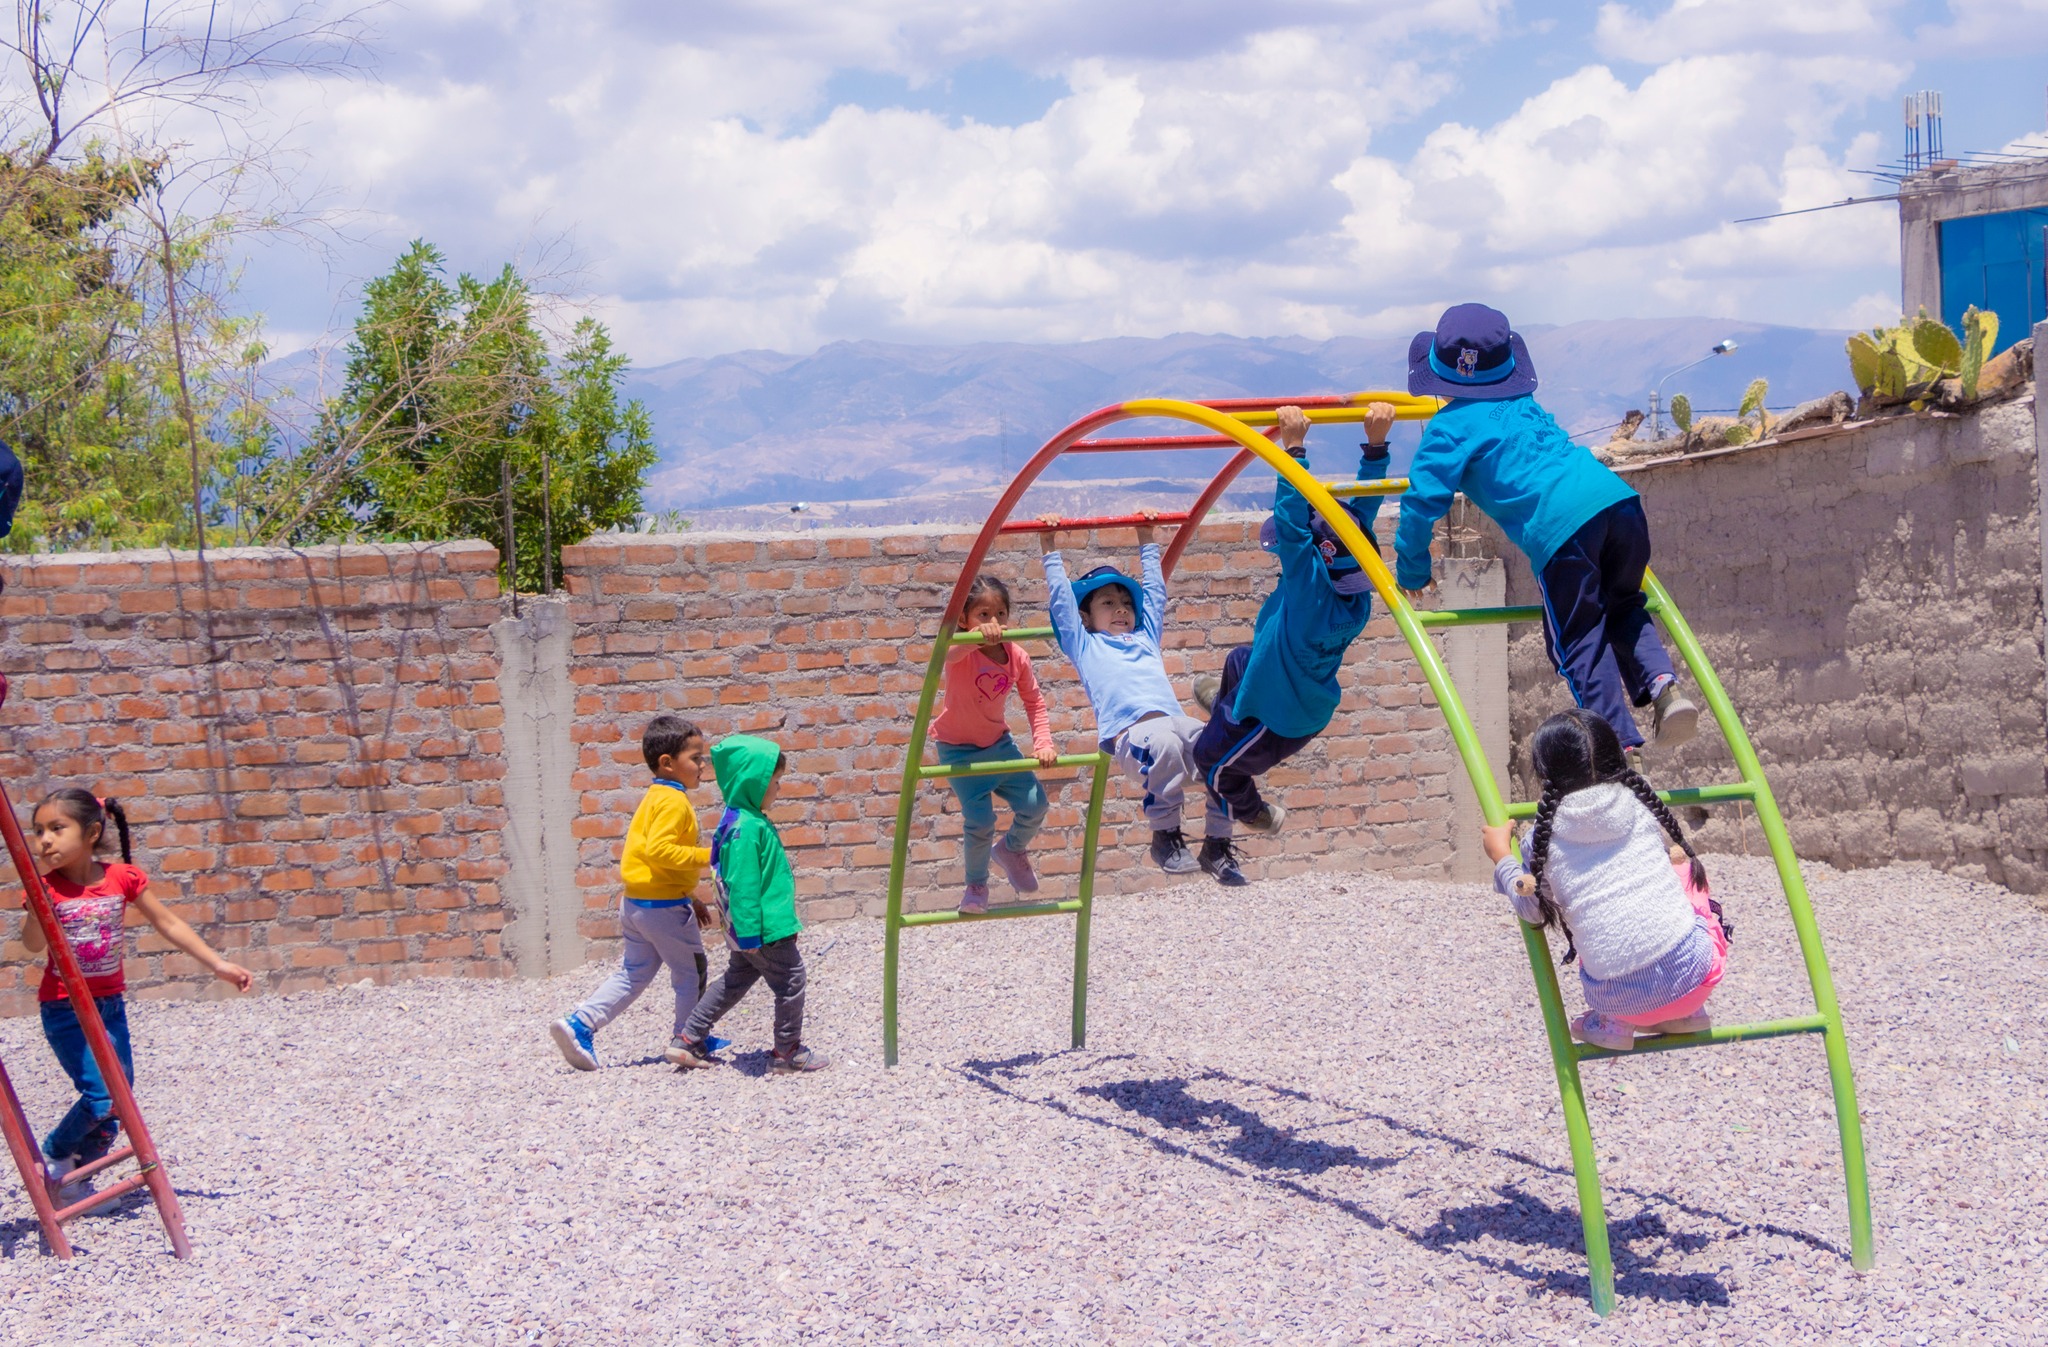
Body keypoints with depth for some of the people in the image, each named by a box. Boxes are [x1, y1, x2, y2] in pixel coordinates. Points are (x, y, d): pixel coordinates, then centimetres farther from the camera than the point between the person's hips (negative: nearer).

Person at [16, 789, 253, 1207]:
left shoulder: (122, 877, -4)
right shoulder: (48, 886, -10)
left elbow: (168, 923, 5)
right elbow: (33, 944, -24)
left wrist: (217, 963, 2)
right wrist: (38, 884, -32)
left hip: (110, 1002, 4)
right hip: (64, 1010, -4)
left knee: (118, 1100, 6)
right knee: (103, 1097, -15)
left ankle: (75, 1182, 23)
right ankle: (54, 1155, 10)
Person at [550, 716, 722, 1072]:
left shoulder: (655, 798, 17)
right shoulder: (674, 802, -17)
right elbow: (659, 849, -31)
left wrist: (691, 899, 24)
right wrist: (704, 856, -23)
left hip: (635, 903, 10)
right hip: (663, 905, -10)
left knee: (633, 973, 15)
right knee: (691, 972, 8)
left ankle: (579, 1024, 6)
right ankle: (688, 1039, 19)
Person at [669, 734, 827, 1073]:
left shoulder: (742, 819, 10)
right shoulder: (747, 828, -23)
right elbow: (743, 883, -25)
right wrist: (749, 932, -25)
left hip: (749, 929, 10)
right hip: (766, 928, -10)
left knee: (735, 981, 18)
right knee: (790, 981, 3)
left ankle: (689, 1042, 21)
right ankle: (788, 1052, 14)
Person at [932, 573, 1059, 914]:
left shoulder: (1016, 656, -8)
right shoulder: (963, 653, -23)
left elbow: (1034, 702, 1)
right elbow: (947, 654, -49)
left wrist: (1043, 743, -13)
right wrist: (977, 636, -69)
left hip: (998, 742, 5)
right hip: (959, 748, -5)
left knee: (1035, 806, -3)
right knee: (980, 821, -16)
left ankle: (1012, 849, 32)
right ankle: (976, 884, 13)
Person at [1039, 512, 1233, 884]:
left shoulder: (1146, 637, 36)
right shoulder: (1084, 645, 25)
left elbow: (1154, 589, 44)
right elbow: (1061, 600, 23)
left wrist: (1146, 540, 48)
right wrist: (1050, 549, 26)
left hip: (1176, 723, 5)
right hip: (1129, 732, -5)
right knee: (1164, 744, -39)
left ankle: (1216, 846, -10)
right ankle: (1165, 836, -20)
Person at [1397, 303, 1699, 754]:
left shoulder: (1450, 428, 9)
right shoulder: (1526, 406, 29)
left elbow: (1422, 500, 3)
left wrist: (1412, 572, 16)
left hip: (1559, 527, -6)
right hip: (1619, 499, 6)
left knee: (1579, 640, 3)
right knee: (1622, 607, 27)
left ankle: (1620, 746, -6)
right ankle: (1661, 682, 3)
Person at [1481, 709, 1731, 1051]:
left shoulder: (1544, 836, 3)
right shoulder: (1639, 805, 8)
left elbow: (1533, 911, 15)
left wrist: (1502, 857, 28)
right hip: (1691, 972, 0)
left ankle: (1613, 1024, 20)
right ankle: (1687, 1013, 25)